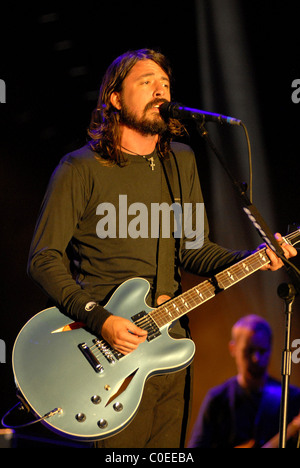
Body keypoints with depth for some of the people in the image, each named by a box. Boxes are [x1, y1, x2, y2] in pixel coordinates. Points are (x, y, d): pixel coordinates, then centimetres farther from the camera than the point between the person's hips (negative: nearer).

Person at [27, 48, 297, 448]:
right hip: (111, 347, -6)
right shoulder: (81, 169, -8)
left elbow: (192, 248, 14)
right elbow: (43, 259, -9)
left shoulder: (181, 162, 11)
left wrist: (250, 260, -4)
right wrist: (98, 319, -20)